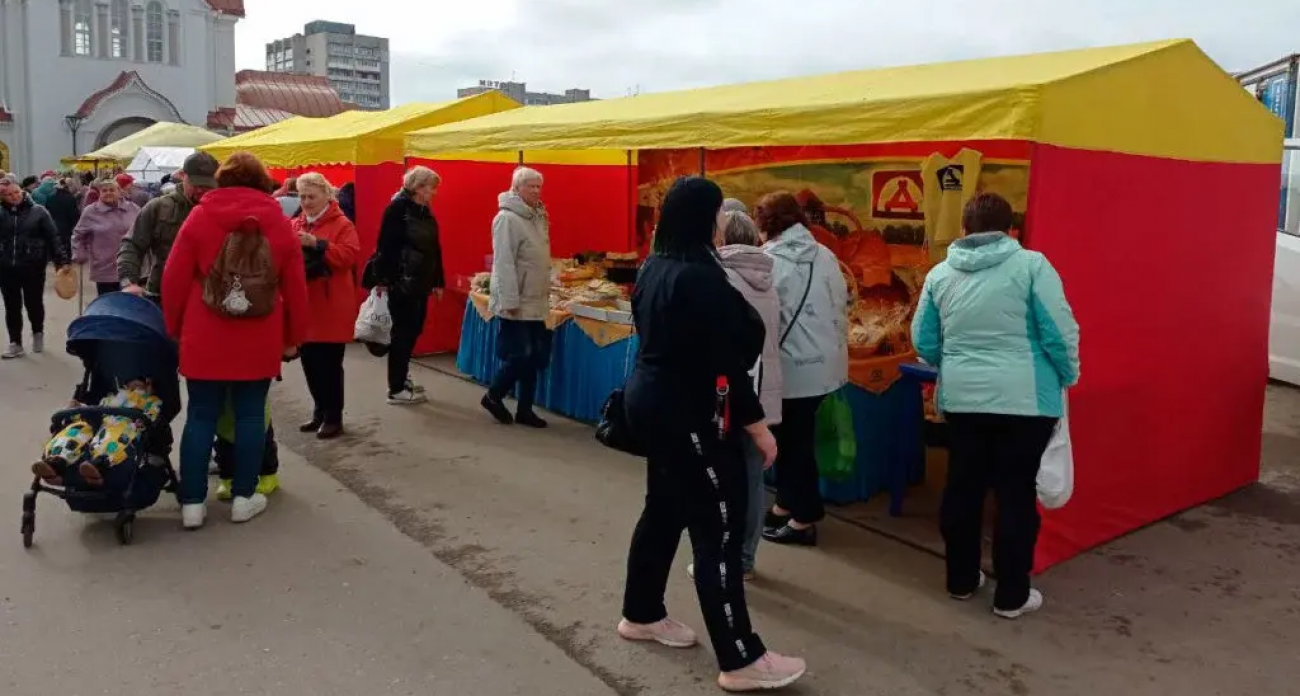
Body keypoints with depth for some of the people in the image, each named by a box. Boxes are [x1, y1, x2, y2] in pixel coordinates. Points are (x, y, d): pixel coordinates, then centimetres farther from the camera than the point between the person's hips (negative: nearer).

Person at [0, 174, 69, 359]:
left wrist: (62, 261, -5)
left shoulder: (38, 212, -4)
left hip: (33, 267, -2)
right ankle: (15, 343, 19)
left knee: (33, 303, 6)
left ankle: (38, 333, 33)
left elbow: (53, 237, -3)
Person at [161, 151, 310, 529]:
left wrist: (175, 327, 12)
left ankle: (192, 502, 11)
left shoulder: (200, 216, -1)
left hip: (205, 339, 0)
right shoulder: (279, 222, 2)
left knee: (201, 416, 6)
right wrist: (294, 337, 11)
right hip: (259, 342, 0)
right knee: (250, 415, 8)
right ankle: (244, 497, 15)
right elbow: (295, 287, 2)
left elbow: (174, 279, -1)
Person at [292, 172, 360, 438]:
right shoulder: (295, 224, 13)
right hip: (304, 306, 6)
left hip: (331, 309, -6)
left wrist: (316, 244, -25)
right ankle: (320, 410, 27)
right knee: (309, 362, 13)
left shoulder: (342, 224, -5)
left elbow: (348, 255, -18)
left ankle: (334, 417, 9)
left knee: (330, 364, -1)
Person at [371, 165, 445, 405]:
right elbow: (385, 246, -16)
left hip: (420, 283, 8)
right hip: (401, 282, -8)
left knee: (413, 330, 13)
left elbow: (434, 249, 16)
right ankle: (396, 390, 5)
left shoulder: (426, 213, 13)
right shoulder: (397, 208, -11)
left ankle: (401, 378, 28)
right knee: (403, 332, -3)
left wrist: (437, 281, 16)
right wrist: (382, 279, -19)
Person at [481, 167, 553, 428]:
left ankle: (524, 409, 19)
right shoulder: (507, 219, -15)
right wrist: (510, 300, -22)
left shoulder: (537, 217, 13)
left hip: (535, 303, 9)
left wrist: (547, 288, 18)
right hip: (516, 304, -8)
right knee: (519, 356, -4)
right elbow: (503, 264, -19)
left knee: (535, 357, 10)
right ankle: (493, 396, 17)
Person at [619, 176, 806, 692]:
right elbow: (723, 360, -22)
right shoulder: (699, 277, -21)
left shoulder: (655, 268, 8)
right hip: (688, 414, -10)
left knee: (665, 509, 21)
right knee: (718, 527, -5)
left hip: (652, 400, 10)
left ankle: (641, 614, 34)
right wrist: (757, 424, -15)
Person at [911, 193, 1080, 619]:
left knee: (963, 488, 15)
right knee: (1017, 495, 6)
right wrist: (1069, 377, 9)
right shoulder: (1031, 265, -7)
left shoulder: (940, 274, 4)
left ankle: (961, 579, 29)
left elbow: (923, 341, 9)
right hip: (1024, 398, -3)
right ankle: (1012, 595, 15)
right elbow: (1060, 332, -9)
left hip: (960, 397, 4)